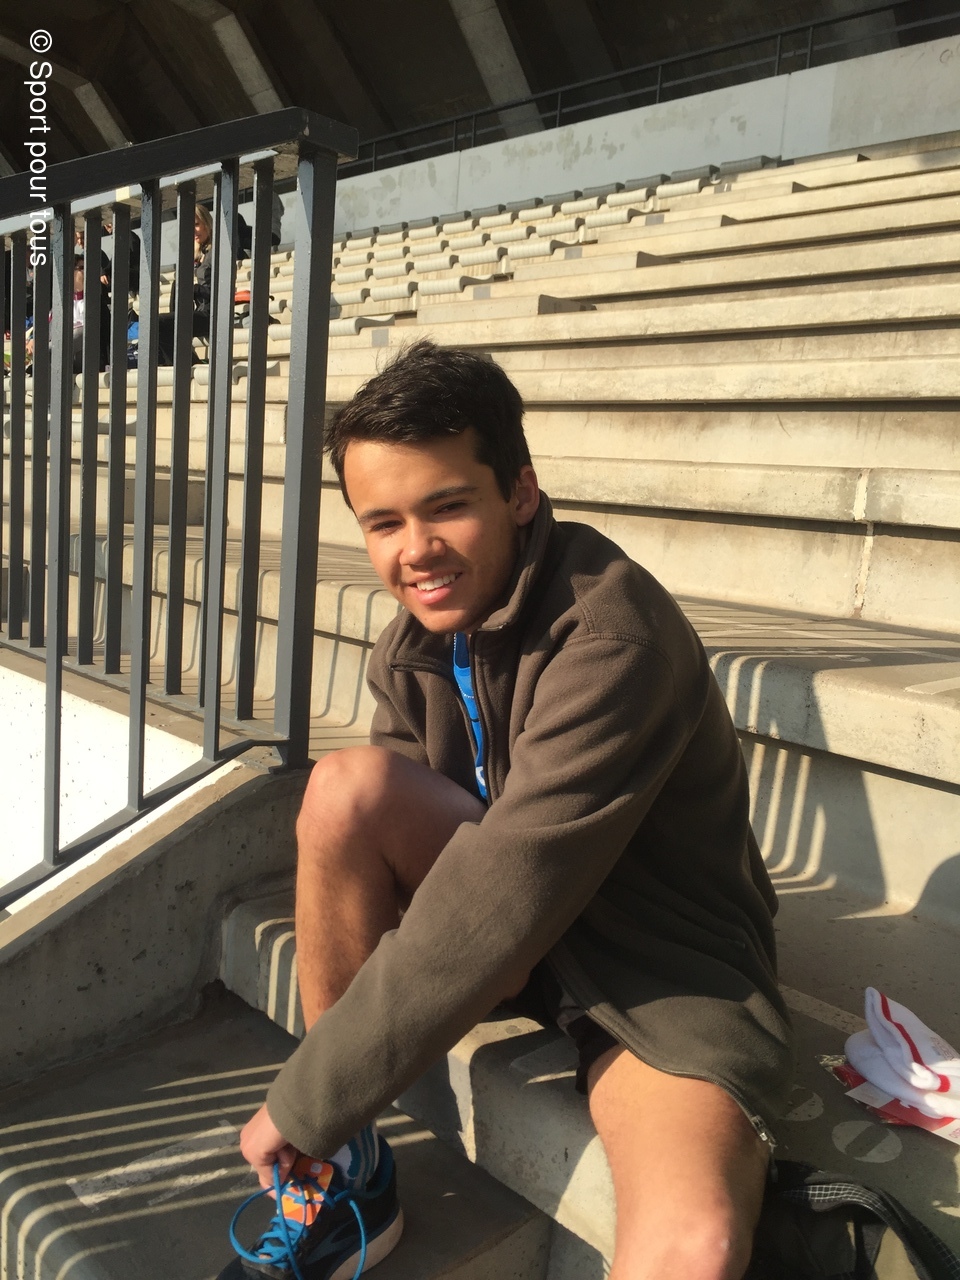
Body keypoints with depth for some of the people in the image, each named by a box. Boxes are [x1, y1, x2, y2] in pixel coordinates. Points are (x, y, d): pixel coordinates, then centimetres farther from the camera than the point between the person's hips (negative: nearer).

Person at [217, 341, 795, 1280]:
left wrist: (303, 1101, -18)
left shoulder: (611, 637, -27)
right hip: (518, 932, 6)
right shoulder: (413, 649, -4)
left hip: (665, 966, -5)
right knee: (346, 785, -20)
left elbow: (486, 918, -28)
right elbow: (375, 830, 4)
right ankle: (345, 1179, -6)